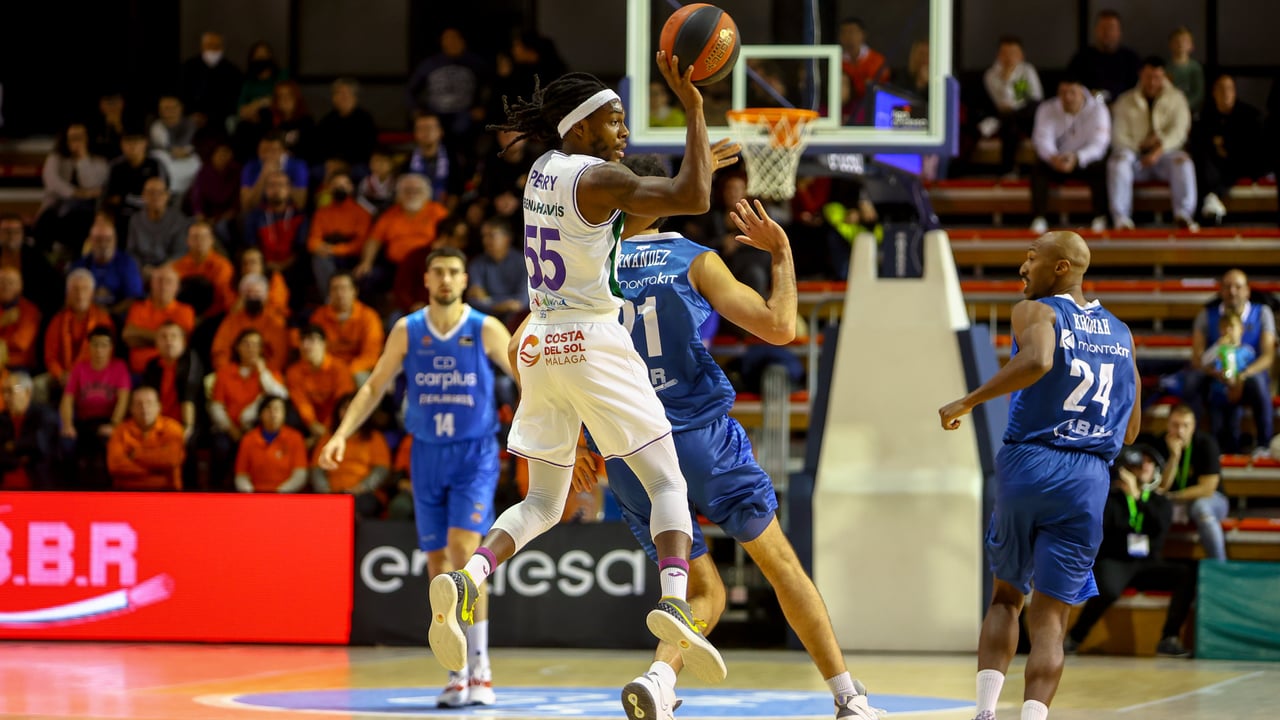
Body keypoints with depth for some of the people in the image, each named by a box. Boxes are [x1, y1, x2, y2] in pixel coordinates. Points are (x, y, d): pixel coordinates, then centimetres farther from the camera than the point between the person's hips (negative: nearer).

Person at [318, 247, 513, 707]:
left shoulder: (485, 331, -5)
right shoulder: (407, 332, 2)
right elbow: (375, 386, 7)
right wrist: (341, 435, -4)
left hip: (474, 454, -3)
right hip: (427, 455, 3)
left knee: (462, 551, -20)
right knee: (437, 564, 3)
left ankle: (480, 669, -14)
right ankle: (457, 675, 11)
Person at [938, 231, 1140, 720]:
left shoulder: (1036, 312, 0)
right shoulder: (1120, 334, 17)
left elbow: (1037, 361, -25)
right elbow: (1130, 431, 20)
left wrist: (968, 402, -18)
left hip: (1027, 464, -2)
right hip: (1088, 479, 2)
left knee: (1006, 595, 18)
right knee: (1050, 617, 1)